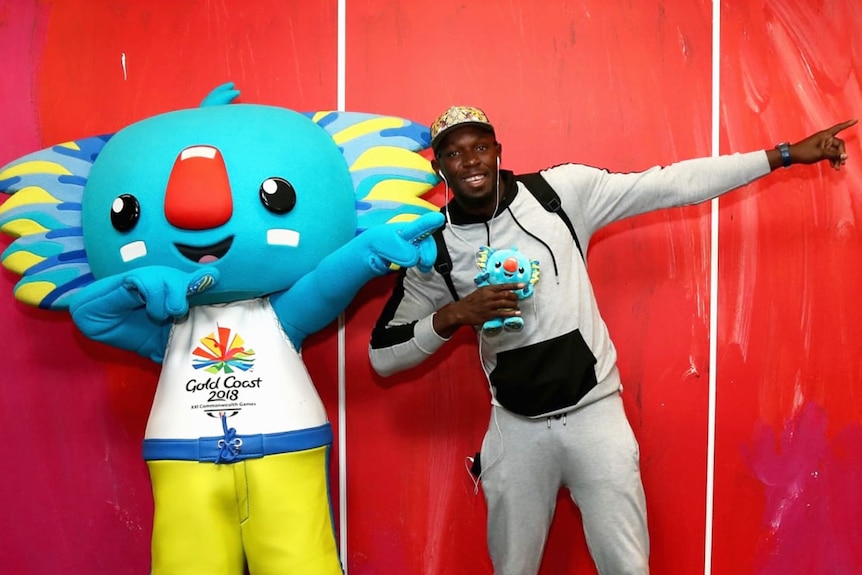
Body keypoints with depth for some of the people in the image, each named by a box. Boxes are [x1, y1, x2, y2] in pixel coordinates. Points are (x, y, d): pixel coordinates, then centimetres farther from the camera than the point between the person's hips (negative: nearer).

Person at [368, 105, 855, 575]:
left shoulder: (562, 190, -7)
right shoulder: (434, 249, -5)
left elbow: (673, 185, -6)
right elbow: (383, 356, -2)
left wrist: (785, 154, -6)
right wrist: (453, 315, -18)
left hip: (595, 413, -1)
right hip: (518, 431, 1)